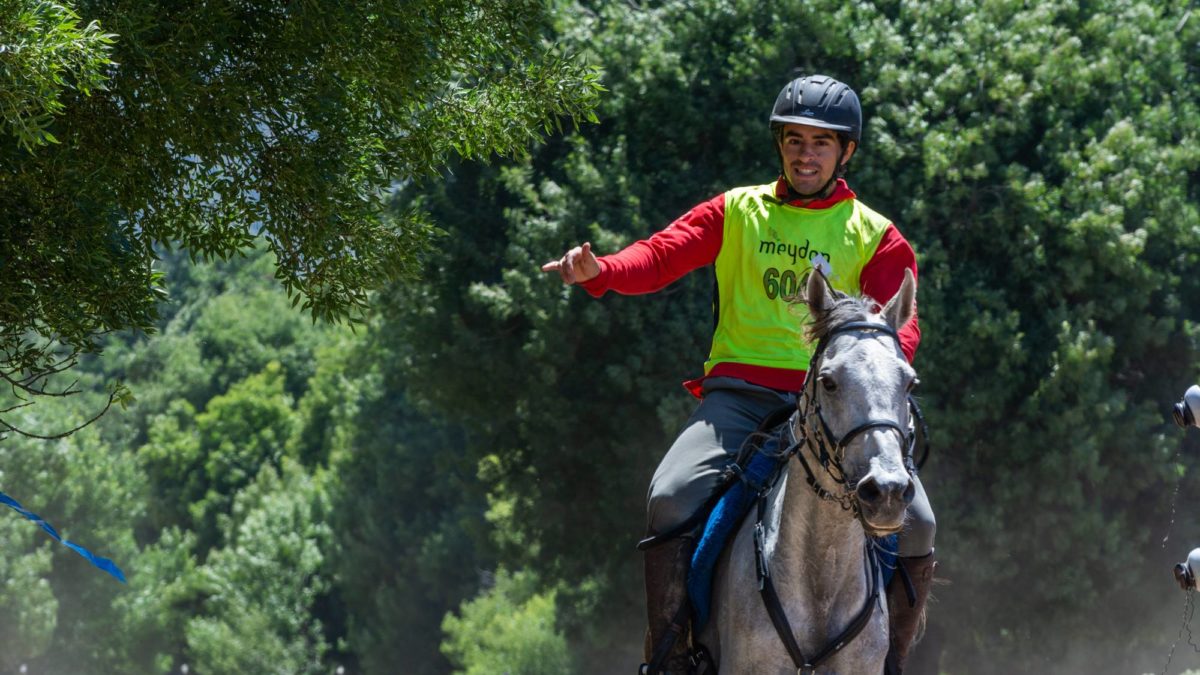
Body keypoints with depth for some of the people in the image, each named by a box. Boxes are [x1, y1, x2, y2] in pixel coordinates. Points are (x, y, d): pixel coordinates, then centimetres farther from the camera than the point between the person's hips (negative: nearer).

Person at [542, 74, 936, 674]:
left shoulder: (875, 237, 11)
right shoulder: (737, 213, 12)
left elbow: (899, 324, -2)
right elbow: (661, 255, -1)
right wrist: (598, 269, -23)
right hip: (739, 394, 0)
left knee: (915, 525, -17)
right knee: (672, 497, -26)